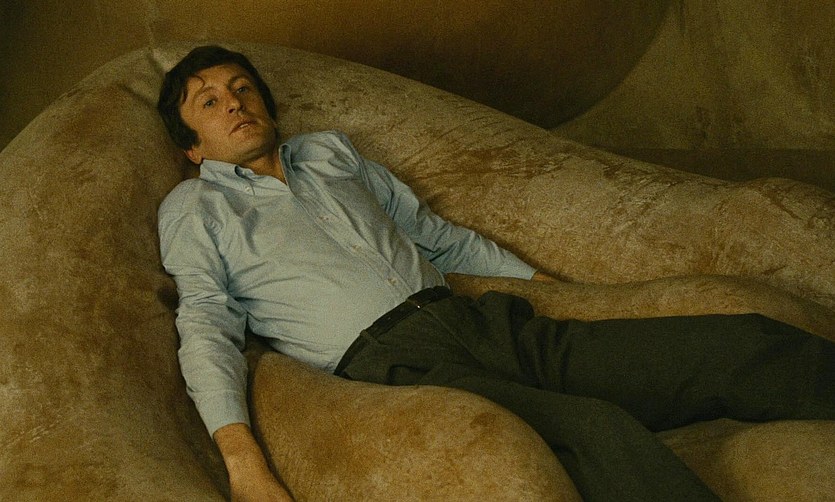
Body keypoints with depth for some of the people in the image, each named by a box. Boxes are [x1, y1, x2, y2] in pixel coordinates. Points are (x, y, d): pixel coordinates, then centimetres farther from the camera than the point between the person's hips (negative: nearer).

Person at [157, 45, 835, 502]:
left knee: (741, 346, -7)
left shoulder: (330, 150, 26)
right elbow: (208, 327, -1)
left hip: (481, 319, 6)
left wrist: (540, 280, 25)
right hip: (389, 355, -6)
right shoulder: (193, 208, 12)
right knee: (600, 431, -35)